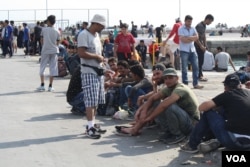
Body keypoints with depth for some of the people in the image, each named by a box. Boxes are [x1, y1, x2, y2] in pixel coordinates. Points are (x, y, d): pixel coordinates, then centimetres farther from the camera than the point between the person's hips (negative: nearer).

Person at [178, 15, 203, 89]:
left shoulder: (193, 28, 11)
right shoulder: (181, 29, -5)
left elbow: (196, 37, -1)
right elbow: (183, 39, -15)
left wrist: (188, 37, -13)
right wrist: (192, 38, -5)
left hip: (192, 50, 5)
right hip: (184, 50, -5)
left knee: (195, 67, 2)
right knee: (184, 68, -1)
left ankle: (195, 84, 7)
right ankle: (185, 84, 5)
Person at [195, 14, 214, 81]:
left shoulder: (204, 26, 12)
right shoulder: (199, 26, -18)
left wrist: (205, 46, 12)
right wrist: (201, 46, -19)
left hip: (201, 45, 9)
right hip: (198, 45, -9)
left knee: (201, 61, 11)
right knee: (200, 60, -7)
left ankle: (200, 75, 16)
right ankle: (200, 76, -2)